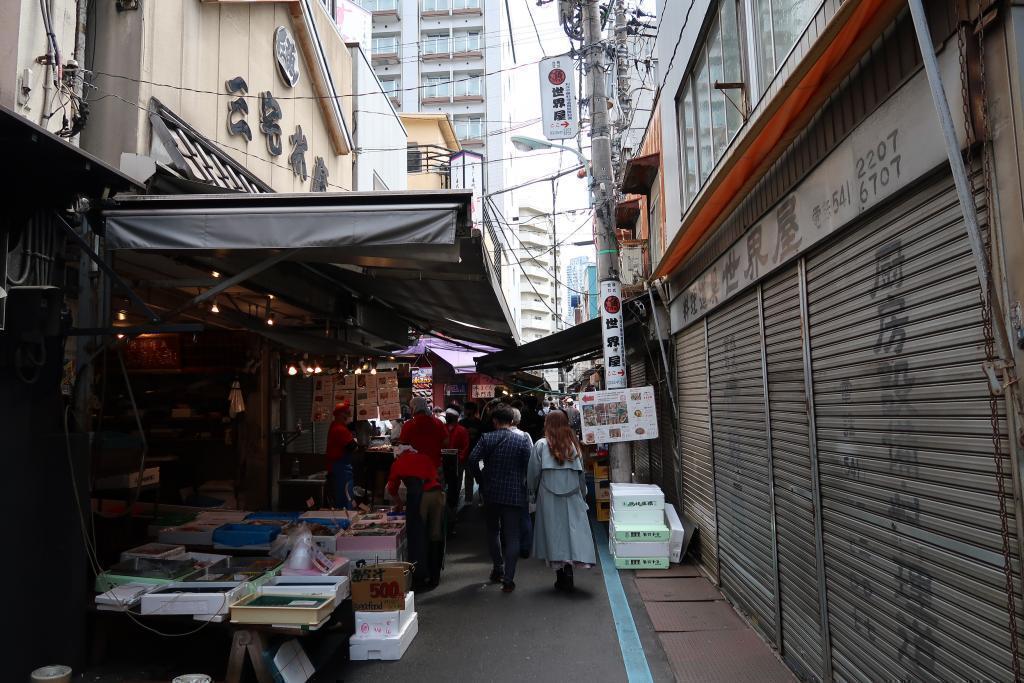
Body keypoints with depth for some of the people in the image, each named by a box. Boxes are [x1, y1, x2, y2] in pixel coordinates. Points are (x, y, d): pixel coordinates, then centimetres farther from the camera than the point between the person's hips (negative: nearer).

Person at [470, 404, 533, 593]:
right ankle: (508, 579, 0)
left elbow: (473, 460, -13)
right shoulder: (523, 439, -5)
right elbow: (529, 466, -11)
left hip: (491, 492, 1)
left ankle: (498, 569, 28)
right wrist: (524, 485, 5)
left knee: (493, 531, 22)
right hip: (515, 494, -1)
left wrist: (482, 478, 3)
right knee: (512, 536, 3)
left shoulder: (486, 438, -4)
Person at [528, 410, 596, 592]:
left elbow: (533, 473, -3)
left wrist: (533, 491, 14)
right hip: (572, 497, 1)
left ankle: (560, 575, 11)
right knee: (573, 529, 5)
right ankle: (569, 567, -8)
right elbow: (581, 474, 5)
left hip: (549, 498, -1)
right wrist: (582, 494, 18)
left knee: (554, 532, 7)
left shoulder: (541, 445, -7)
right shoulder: (574, 444, -1)